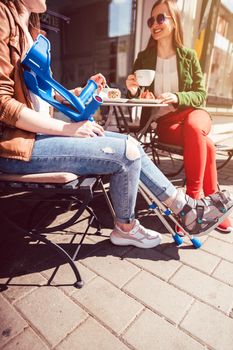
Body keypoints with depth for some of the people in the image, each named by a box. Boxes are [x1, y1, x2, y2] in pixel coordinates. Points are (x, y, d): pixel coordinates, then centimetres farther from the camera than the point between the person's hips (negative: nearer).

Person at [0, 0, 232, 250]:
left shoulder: (29, 29, 19)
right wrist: (69, 128, -19)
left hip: (42, 131, 9)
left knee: (129, 144, -1)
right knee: (126, 152, -18)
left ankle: (187, 209, 9)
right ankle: (125, 228, 8)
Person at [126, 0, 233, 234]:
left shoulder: (188, 56, 6)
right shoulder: (143, 58, 8)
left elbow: (200, 95, 3)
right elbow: (139, 98, 11)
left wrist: (177, 97, -17)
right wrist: (134, 92, -14)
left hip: (192, 112, 1)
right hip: (162, 122, 0)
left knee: (193, 127, -37)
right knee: (205, 144, -30)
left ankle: (193, 196, -26)